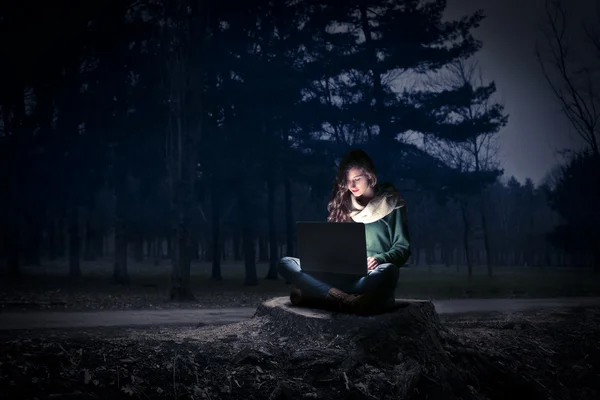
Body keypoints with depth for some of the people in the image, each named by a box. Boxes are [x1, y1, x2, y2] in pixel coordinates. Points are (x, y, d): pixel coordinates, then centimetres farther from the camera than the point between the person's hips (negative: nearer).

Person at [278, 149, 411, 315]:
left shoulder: (390, 204, 4)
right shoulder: (343, 205, 16)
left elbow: (403, 247, 0)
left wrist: (380, 259, -20)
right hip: (343, 274, 4)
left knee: (387, 271, -41)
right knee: (286, 263, -16)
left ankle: (313, 295, -38)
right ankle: (347, 300, -37)